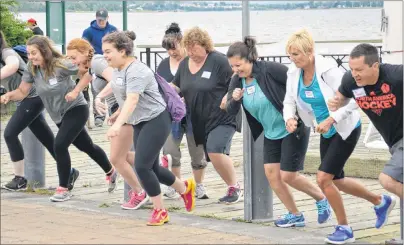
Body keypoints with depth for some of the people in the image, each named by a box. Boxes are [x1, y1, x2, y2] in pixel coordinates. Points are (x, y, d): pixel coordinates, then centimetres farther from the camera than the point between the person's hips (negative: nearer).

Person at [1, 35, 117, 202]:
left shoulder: (61, 65, -25)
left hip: (76, 110, -7)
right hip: (59, 116, 7)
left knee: (59, 145, -21)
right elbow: (22, 92, -6)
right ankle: (111, 172, 43)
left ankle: (63, 189, -8)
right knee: (87, 146, 20)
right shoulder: (31, 69, -9)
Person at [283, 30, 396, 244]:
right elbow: (289, 101, 2)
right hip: (327, 132, 8)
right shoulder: (294, 73, -7)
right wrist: (289, 118, -19)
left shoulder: (328, 71, -27)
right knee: (336, 181, 16)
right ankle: (380, 201, 39)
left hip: (346, 129, -8)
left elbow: (353, 100, -25)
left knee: (323, 178, -14)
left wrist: (331, 120, -33)